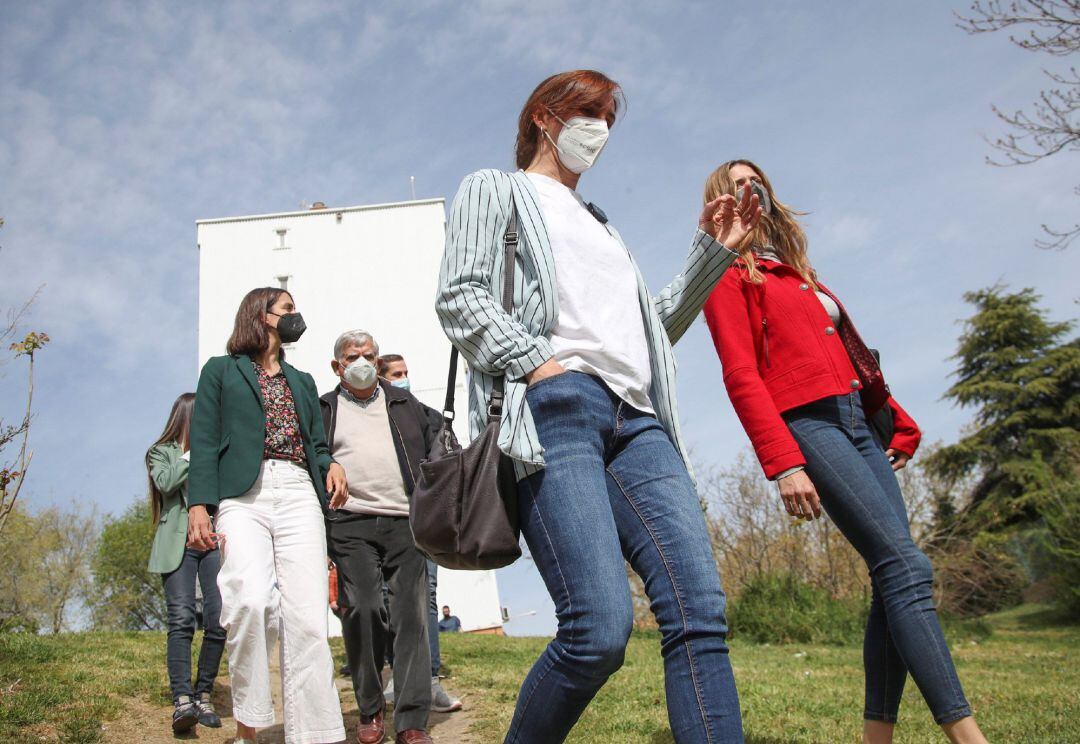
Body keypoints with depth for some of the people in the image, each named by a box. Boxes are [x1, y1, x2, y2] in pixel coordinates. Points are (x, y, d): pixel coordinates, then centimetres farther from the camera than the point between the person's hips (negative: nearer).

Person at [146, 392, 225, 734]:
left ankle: (203, 696, 3)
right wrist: (193, 455, -2)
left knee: (219, 621, -7)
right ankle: (181, 699, -19)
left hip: (215, 541, 3)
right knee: (182, 619, -14)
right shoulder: (162, 452, 15)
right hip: (178, 543, -3)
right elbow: (165, 482, -6)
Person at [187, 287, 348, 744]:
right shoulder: (222, 370, 17)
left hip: (299, 494, 4)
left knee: (308, 619, -11)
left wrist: (331, 465, 2)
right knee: (252, 598, -26)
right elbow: (204, 441, 7)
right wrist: (198, 505, -7)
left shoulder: (302, 381, 29)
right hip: (243, 493, -3)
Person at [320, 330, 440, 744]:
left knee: (411, 614, -6)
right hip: (350, 526, -1)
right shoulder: (322, 411, 15)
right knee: (362, 610, -8)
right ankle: (370, 711, 10)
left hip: (405, 523, 1)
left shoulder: (404, 403, 19)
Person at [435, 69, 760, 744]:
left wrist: (713, 252, 25)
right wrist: (537, 363, -13)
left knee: (700, 611, -12)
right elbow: (459, 298, 2)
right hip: (555, 408, -6)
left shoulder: (600, 224, 37)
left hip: (636, 418, 7)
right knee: (601, 630, -19)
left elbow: (654, 328, 35)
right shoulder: (494, 189, 19)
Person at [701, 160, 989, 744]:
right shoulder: (729, 275, 3)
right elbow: (742, 376, -9)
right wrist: (783, 464, -19)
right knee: (905, 567, -17)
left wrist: (900, 422, 22)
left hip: (859, 422, 8)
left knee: (895, 579, -1)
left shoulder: (796, 271, 26)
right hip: (808, 425, -8)